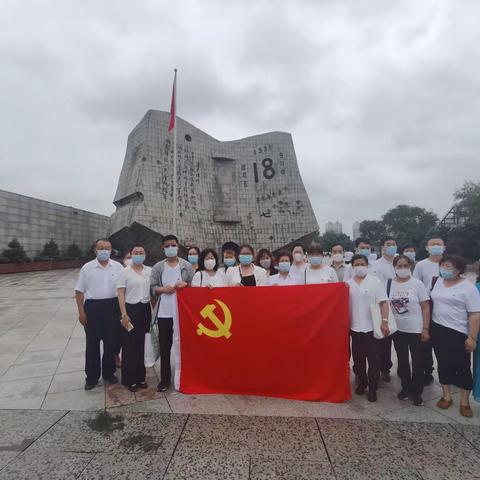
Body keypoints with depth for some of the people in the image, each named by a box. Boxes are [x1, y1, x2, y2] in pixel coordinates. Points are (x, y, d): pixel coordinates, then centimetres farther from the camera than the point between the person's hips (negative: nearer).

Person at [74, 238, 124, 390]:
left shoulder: (118, 267, 1)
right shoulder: (87, 268, -1)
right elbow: (79, 291, 1)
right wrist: (81, 312, -4)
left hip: (112, 307, 1)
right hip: (93, 307, -1)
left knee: (111, 342, 11)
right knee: (92, 344, 8)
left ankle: (109, 373, 28)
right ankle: (92, 377, 23)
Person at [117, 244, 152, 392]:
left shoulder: (150, 271, 3)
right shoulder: (125, 272, -5)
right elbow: (121, 294, -7)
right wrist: (124, 314, -13)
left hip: (145, 309, 3)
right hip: (131, 309, -3)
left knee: (142, 343, 13)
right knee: (129, 345, 4)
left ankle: (140, 376, 28)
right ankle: (130, 379, 19)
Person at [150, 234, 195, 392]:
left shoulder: (187, 266, 2)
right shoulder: (158, 267, 4)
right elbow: (151, 287, 1)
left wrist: (186, 284, -16)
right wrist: (163, 289, -17)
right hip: (164, 313, 1)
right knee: (165, 347, 9)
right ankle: (165, 379, 21)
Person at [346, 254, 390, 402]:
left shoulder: (375, 282, -4)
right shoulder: (347, 284, 5)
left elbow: (383, 302, -8)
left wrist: (384, 321, -16)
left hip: (372, 327, -3)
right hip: (355, 327, 3)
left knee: (373, 360, 5)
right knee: (358, 359, 14)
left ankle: (372, 388, 19)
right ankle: (361, 382, 32)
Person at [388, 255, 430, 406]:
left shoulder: (417, 284, -8)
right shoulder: (389, 284, -2)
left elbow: (426, 308, -7)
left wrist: (426, 329, -11)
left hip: (416, 329, -2)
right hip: (397, 329, 3)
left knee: (417, 361, 7)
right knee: (402, 360, 15)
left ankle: (416, 392, 24)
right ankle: (406, 387, 32)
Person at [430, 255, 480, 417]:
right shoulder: (438, 282, 5)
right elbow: (430, 303, 13)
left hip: (458, 333, -5)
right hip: (438, 330, 5)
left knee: (462, 367, 5)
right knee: (443, 364, 13)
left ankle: (464, 401, 23)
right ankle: (446, 396, 28)